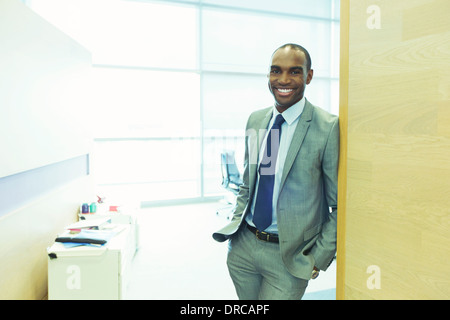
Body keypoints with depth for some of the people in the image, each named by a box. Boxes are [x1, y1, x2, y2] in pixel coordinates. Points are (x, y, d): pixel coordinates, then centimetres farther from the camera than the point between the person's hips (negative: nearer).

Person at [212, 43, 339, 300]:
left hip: (289, 256, -5)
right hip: (243, 246, 5)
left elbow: (341, 205, -10)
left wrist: (319, 258, -12)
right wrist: (236, 225, 6)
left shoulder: (329, 127, -15)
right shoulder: (255, 120, 3)